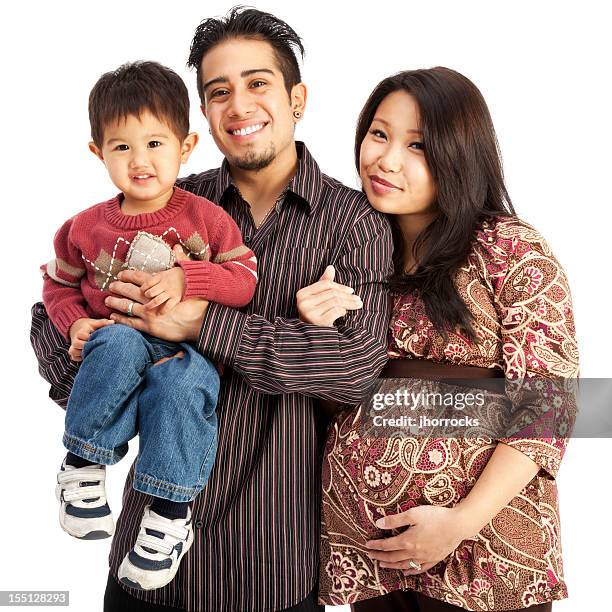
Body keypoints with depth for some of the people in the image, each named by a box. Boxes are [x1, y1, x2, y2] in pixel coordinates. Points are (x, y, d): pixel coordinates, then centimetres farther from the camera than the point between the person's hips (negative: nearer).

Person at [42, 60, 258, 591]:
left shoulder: (206, 218, 2)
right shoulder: (86, 228, 7)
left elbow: (246, 277, -2)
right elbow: (59, 284, 20)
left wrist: (187, 278, -19)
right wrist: (76, 323, -2)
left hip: (186, 352, -1)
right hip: (115, 358, 2)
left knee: (178, 384, -36)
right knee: (118, 343, -35)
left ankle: (170, 517, -19)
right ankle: (84, 467, -20)